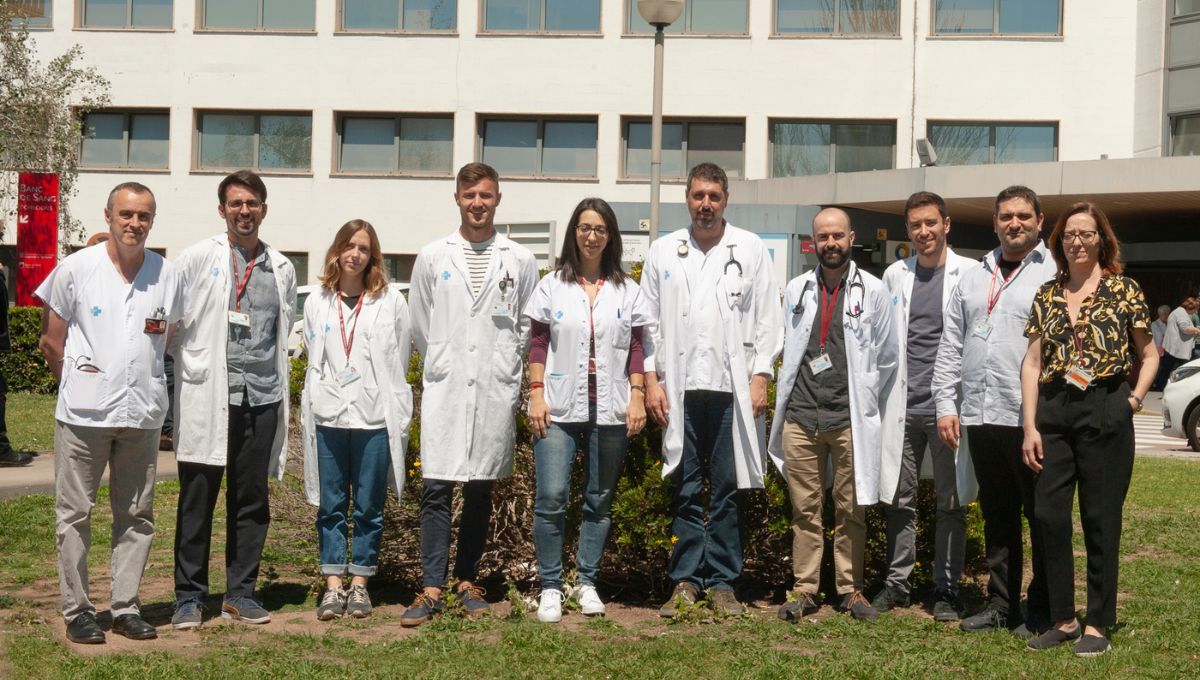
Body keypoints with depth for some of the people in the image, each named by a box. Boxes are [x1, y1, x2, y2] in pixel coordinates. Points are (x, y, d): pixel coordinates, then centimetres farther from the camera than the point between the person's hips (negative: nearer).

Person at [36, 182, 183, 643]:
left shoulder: (167, 275, 4)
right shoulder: (76, 268, -3)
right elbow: (52, 341, 4)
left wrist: (137, 380, 11)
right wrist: (78, 387, 9)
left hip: (142, 413, 3)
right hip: (83, 413, -3)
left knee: (137, 516, 8)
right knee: (75, 513, 3)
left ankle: (126, 608, 18)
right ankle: (77, 611, 12)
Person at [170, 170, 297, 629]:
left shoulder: (282, 269, 13)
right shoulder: (197, 259, 2)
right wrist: (189, 363, -2)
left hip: (262, 397, 3)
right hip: (207, 396, -3)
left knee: (251, 502, 8)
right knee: (197, 499, 1)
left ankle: (240, 592, 18)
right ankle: (189, 596, 10)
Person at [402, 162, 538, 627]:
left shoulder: (520, 261, 6)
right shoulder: (432, 257, 7)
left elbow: (526, 326, 12)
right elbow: (420, 327, 13)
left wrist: (504, 366, 10)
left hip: (495, 389, 1)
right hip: (444, 388, 0)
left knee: (480, 490, 7)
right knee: (436, 488, -6)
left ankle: (467, 581, 18)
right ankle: (432, 589, -2)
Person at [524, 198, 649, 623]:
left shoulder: (627, 290, 10)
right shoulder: (552, 286, 7)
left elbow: (636, 349, 9)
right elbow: (538, 344, 5)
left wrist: (637, 396, -1)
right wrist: (536, 393, -4)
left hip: (609, 410, 2)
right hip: (560, 408, -1)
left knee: (600, 500, 6)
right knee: (551, 498, -9)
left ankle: (588, 583, 16)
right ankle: (550, 587, 2)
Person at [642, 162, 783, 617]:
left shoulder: (751, 249, 7)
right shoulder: (663, 252, 11)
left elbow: (767, 319, 5)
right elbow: (649, 321, 9)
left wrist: (761, 376, -3)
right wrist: (651, 379, 0)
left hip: (732, 388, -1)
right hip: (680, 389, 1)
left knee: (727, 490, 4)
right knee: (685, 490, 5)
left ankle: (723, 583, 11)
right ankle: (685, 581, 11)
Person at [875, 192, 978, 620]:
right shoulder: (895, 275, 12)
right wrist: (882, 395, 5)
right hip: (903, 405, 3)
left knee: (951, 502, 5)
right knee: (899, 500, 7)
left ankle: (946, 589, 13)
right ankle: (897, 583, 17)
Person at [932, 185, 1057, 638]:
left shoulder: (1055, 275, -1)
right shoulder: (974, 278, 17)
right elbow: (950, 347, 16)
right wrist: (946, 403, 8)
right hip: (980, 416, 6)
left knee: (1041, 516, 3)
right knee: (997, 516, 14)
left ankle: (1042, 610, 13)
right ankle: (1001, 604, 23)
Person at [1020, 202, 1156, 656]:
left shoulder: (1124, 291, 1)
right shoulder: (1047, 294, 9)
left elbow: (1149, 354, 9)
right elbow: (1032, 363, 7)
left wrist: (1135, 398, -5)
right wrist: (1029, 426, 0)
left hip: (1104, 413, -3)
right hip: (1053, 412, 3)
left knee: (1100, 518, 2)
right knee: (1049, 514, 2)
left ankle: (1098, 623, 14)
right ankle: (1063, 618, 16)